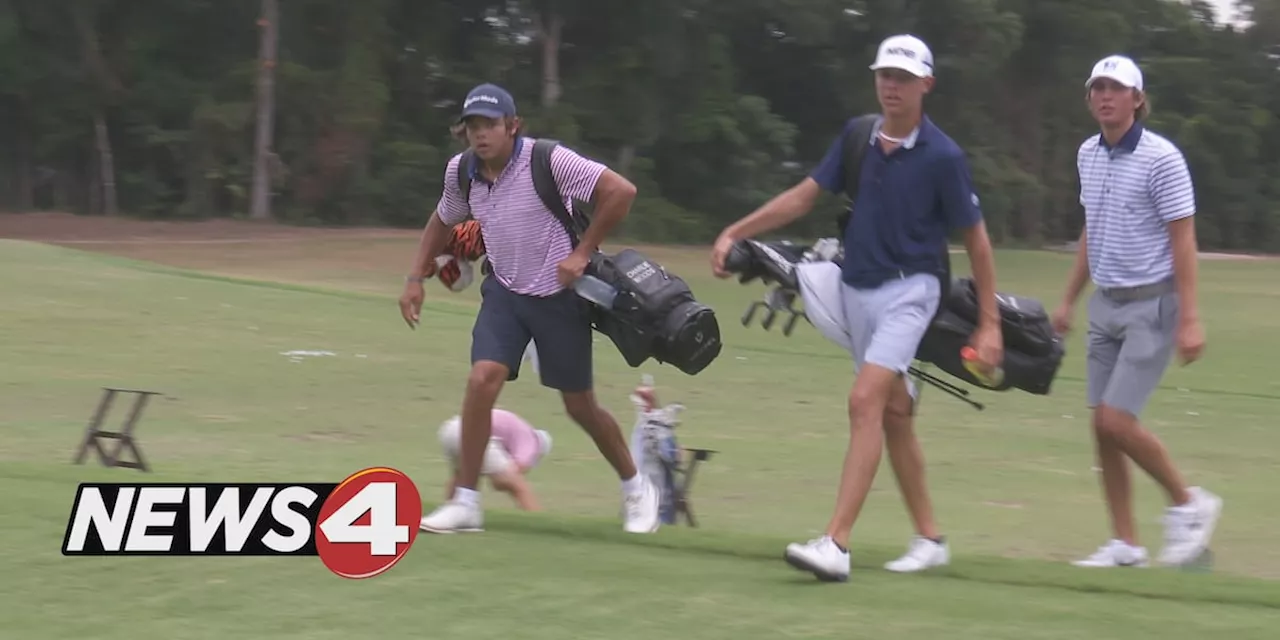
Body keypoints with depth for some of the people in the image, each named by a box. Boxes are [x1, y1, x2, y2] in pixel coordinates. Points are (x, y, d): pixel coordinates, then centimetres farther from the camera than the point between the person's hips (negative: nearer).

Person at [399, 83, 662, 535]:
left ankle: (635, 488, 31)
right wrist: (416, 279, 8)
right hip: (504, 293, 4)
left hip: (559, 296, -4)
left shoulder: (549, 160, -22)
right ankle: (465, 503, -9)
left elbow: (621, 191, -23)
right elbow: (443, 221, 17)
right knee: (482, 380, -17)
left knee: (580, 405, 6)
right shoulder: (461, 172, -4)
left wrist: (582, 252, -20)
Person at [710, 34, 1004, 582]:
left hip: (907, 290, -6)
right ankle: (929, 540, 22)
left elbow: (976, 239, -5)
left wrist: (989, 324, -5)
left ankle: (835, 545, -25)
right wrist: (735, 233, 2)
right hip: (856, 289, 6)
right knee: (894, 413, 12)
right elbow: (805, 195, 9)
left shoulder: (942, 157, -12)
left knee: (865, 401, -19)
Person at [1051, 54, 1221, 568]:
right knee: (1103, 428, 3)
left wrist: (1189, 319, -18)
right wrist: (1069, 299, 21)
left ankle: (1188, 503, 8)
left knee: (1117, 421, -13)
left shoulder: (1161, 158, -13)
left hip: (1152, 304, -7)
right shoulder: (1088, 155, 9)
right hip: (1105, 304, 7)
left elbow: (1183, 240, -14)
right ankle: (1125, 544, 10)